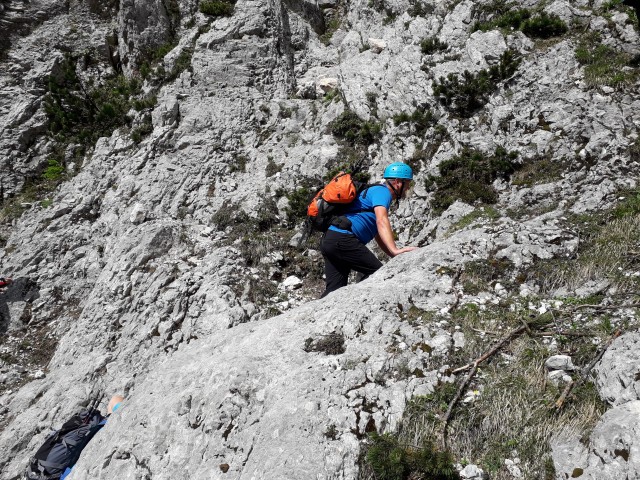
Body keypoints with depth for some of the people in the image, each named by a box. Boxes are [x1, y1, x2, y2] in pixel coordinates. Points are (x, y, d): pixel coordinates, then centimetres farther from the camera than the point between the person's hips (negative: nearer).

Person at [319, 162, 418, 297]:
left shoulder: (377, 192, 30)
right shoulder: (382, 191, -1)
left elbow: (379, 236, 31)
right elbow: (381, 221, -21)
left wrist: (397, 256, 20)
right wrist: (395, 250, -32)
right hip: (342, 239, -10)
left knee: (334, 290, 6)